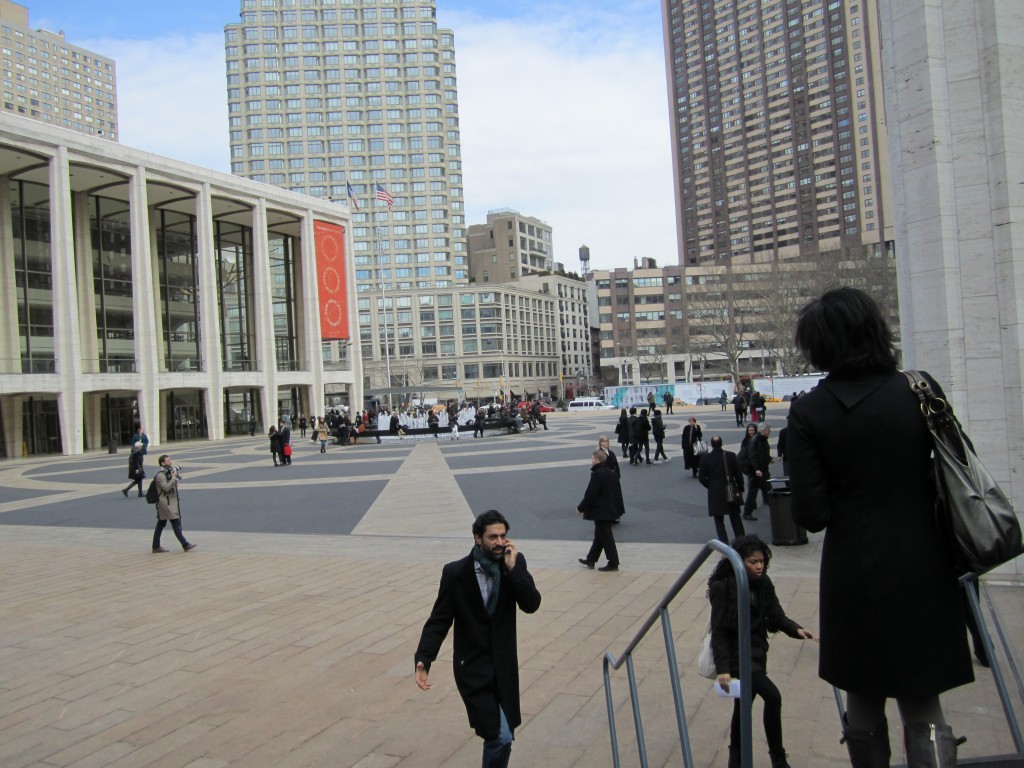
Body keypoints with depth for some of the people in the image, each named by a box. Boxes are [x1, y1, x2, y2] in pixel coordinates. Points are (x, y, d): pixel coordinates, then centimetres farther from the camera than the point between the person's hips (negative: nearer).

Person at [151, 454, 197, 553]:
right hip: (166, 503, -10)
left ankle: (156, 547, 17)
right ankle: (185, 545, -9)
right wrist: (174, 477, -20)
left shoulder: (168, 472, 15)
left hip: (171, 502, 10)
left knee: (161, 524, 12)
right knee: (176, 524, -9)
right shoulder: (160, 475, -14)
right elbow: (166, 487, -24)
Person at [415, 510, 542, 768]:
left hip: (504, 665, 4)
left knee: (503, 735, 17)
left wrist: (512, 568, -23)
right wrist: (423, 660, -22)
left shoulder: (515, 563, -5)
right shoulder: (455, 572, -14)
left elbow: (532, 604, -14)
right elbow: (439, 621, -10)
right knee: (500, 737, -13)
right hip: (472, 666, -4)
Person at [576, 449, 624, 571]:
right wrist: (618, 509, 19)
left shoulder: (597, 475, -20)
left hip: (600, 512, -9)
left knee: (606, 538, -1)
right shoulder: (612, 474, 7)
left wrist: (580, 508, -9)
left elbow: (590, 494, -20)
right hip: (610, 510, 10)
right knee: (599, 536, 18)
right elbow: (617, 492, 12)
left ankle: (613, 563, 6)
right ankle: (591, 560, 29)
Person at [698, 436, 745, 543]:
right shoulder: (731, 456, -6)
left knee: (719, 520, 8)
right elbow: (738, 474, -2)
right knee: (735, 518, 15)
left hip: (715, 494, -2)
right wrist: (740, 489, 9)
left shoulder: (705, 459, -9)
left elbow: (702, 478, -6)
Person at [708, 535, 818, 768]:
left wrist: (797, 629, -24)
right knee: (772, 696, -21)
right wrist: (722, 669, -26)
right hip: (735, 653, -7)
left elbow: (776, 615, -3)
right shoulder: (722, 587, -20)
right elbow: (718, 630, -20)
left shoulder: (763, 584, -2)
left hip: (756, 651, 7)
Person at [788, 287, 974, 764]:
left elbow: (809, 514, -13)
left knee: (863, 703, 19)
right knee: (923, 707, 12)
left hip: (856, 574, -1)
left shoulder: (809, 413, -12)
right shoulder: (921, 391, -7)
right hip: (923, 571, 2)